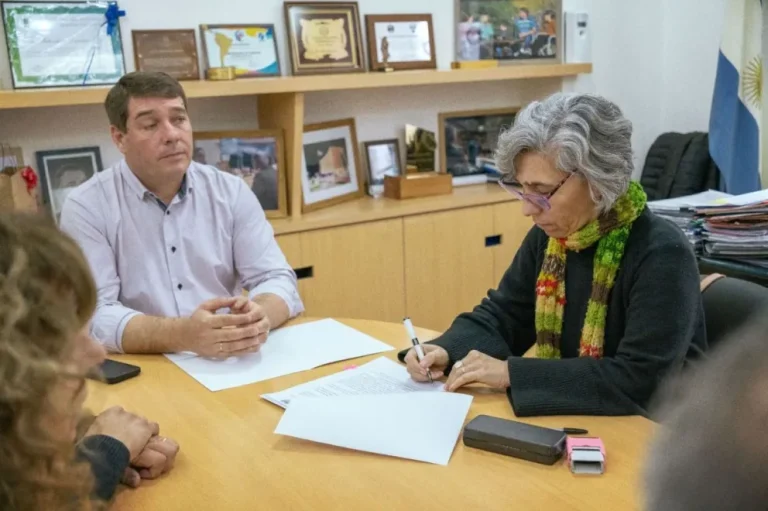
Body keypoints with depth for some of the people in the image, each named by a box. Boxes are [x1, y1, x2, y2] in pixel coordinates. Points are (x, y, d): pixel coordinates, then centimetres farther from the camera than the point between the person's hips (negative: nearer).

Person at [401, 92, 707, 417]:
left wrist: (512, 373, -27)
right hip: (568, 420, 6)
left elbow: (640, 381, -27)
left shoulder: (662, 255, -21)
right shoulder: (548, 236, -2)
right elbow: (501, 315, 9)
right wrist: (445, 352, -11)